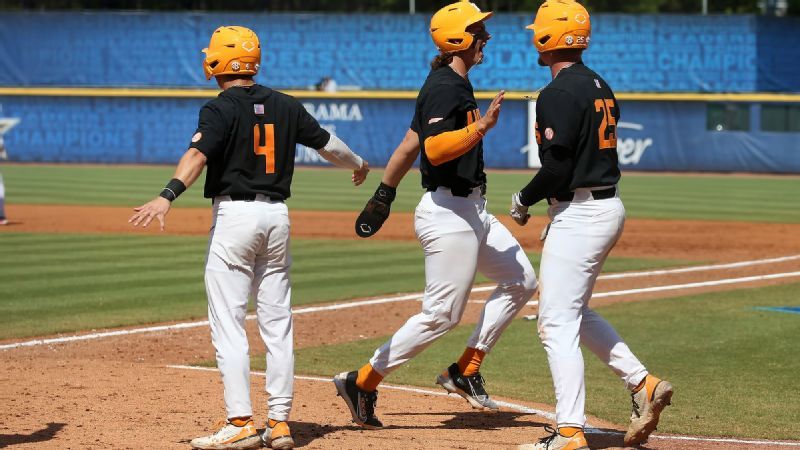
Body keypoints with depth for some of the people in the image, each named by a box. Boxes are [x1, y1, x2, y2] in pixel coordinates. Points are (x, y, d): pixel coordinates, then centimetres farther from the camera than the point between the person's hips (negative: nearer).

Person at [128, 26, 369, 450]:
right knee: (277, 323, 9)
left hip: (235, 216, -6)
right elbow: (327, 142, 21)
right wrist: (358, 164, 41)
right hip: (277, 214, 6)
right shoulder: (285, 106, 10)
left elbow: (198, 153, -25)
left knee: (228, 324, -3)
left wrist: (167, 197, -38)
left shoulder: (221, 109, -8)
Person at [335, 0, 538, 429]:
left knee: (520, 280, 12)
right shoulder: (445, 88, -16)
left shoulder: (454, 84, 14)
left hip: (472, 212, 10)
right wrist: (482, 126, -35)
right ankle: (363, 381, 1)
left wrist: (383, 194, 20)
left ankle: (465, 371, 14)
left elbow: (410, 143, 17)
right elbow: (434, 149, -28)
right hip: (449, 213, -10)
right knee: (441, 315, -7)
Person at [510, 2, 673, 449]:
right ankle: (643, 383, 18)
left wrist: (523, 200, -4)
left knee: (558, 323, -7)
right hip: (610, 206, 10)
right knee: (574, 312, 23)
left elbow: (557, 166, -21)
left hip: (580, 216, -10)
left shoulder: (559, 93, -16)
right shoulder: (600, 86, 13)